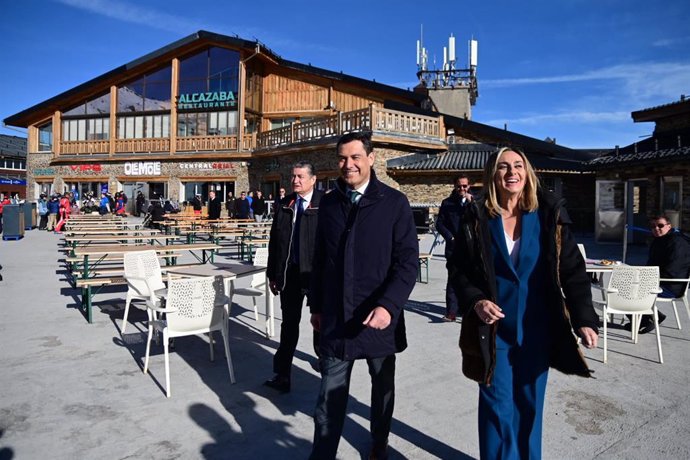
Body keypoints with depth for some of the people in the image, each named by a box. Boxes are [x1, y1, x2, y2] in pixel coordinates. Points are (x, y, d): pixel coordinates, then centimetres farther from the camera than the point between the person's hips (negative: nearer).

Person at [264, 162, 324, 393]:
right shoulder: (285, 205, 6)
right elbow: (274, 241, 10)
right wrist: (272, 274, 9)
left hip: (316, 273, -4)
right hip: (289, 273, 4)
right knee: (289, 324, 10)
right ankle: (282, 374, 17)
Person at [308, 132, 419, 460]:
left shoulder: (394, 203, -7)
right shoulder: (328, 203, 4)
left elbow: (407, 262, -11)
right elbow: (320, 259, 9)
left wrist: (389, 305, -23)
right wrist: (316, 305, 11)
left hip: (379, 316, -1)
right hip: (335, 317, 2)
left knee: (383, 387, 18)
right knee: (330, 395, 6)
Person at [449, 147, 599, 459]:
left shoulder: (549, 215, -2)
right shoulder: (477, 218, -4)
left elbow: (572, 269, -2)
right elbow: (458, 269, 0)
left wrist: (584, 318, -12)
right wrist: (475, 301, -17)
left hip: (537, 329, 1)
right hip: (494, 327, -1)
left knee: (530, 402, 15)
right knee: (497, 404, 6)